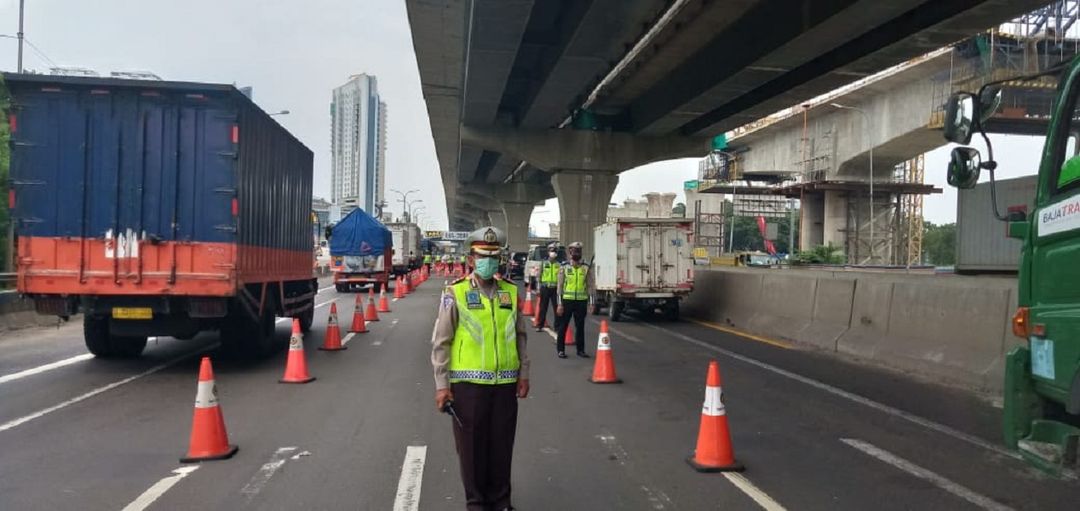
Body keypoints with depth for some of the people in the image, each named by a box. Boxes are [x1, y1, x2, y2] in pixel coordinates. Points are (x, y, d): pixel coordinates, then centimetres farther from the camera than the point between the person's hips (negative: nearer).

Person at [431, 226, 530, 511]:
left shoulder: (510, 292, 7)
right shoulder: (455, 293, -5)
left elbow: (520, 336, 14)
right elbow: (440, 342, -4)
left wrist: (523, 373, 11)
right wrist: (442, 384, -6)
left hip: (505, 383, 3)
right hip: (468, 382, -3)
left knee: (501, 444, 11)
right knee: (471, 445, 8)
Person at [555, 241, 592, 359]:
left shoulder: (586, 268, 5)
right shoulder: (564, 268, 0)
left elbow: (590, 286, 7)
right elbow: (560, 286, -1)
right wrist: (559, 304, -6)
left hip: (581, 301, 2)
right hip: (567, 300, -1)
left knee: (580, 326, 8)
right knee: (563, 326, 4)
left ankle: (581, 350, 19)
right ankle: (560, 349, 14)